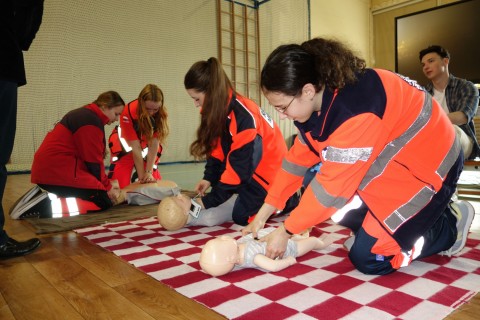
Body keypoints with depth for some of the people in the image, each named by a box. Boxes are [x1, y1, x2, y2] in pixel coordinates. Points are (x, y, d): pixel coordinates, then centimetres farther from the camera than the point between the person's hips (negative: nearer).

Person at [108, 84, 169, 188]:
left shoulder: (160, 114, -27)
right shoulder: (129, 112, -36)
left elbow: (154, 145, -26)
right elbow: (136, 148, -33)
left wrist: (149, 172, -30)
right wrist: (141, 175, -30)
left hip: (147, 140, 3)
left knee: (153, 180, 0)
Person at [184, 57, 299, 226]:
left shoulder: (244, 117, -32)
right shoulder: (221, 111, -4)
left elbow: (239, 168, -29)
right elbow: (217, 149, 3)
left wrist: (209, 201, -24)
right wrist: (208, 178, -10)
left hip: (267, 172, -8)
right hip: (249, 170, 8)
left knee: (242, 217, -8)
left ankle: (290, 200, 11)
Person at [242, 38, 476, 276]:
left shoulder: (354, 111, -36)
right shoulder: (322, 97, -8)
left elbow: (333, 186, -30)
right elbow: (298, 158, -2)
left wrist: (285, 231, -19)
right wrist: (263, 214, -1)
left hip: (425, 165, -8)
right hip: (387, 161, 8)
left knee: (367, 258, -5)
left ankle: (451, 225, 12)